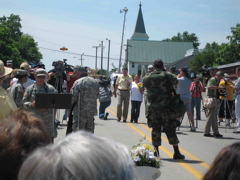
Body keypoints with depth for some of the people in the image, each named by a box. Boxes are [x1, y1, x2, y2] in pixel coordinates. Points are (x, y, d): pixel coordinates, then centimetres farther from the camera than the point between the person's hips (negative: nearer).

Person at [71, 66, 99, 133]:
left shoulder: (78, 82, -12)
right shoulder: (95, 82, 8)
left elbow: (73, 97, -12)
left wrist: (69, 105, 5)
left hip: (80, 111, -6)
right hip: (91, 110, 6)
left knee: (77, 130, -2)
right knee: (90, 130, 15)